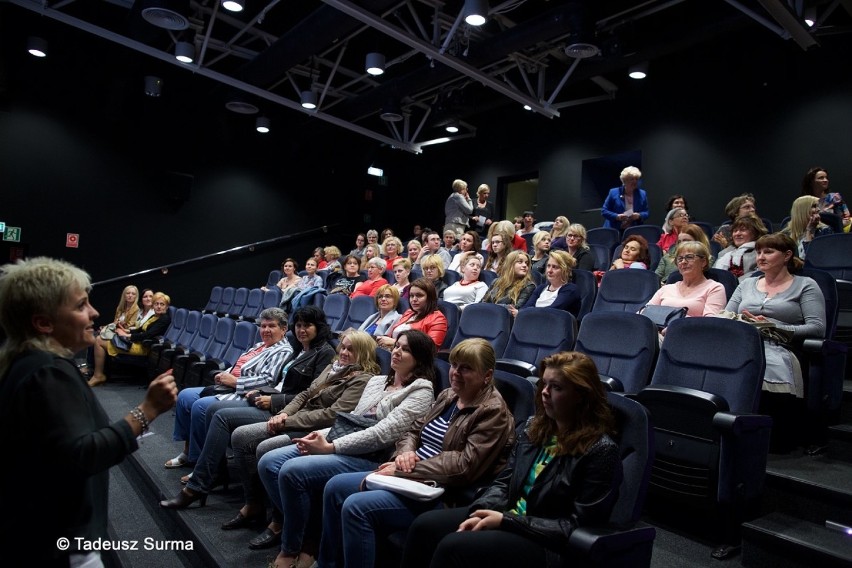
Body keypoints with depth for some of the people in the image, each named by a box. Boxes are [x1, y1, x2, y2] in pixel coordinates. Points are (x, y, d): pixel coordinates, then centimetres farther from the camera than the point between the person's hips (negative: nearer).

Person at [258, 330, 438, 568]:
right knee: (269, 463, -7)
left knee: (292, 471, -24)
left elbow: (384, 433, -16)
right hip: (345, 447, 9)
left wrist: (331, 447, -17)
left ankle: (292, 548, 0)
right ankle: (308, 536, 4)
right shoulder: (377, 381, 20)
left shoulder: (422, 390, -6)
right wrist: (322, 434, 0)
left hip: (371, 459, -8)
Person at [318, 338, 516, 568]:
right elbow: (414, 430, 17)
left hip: (442, 494, -9)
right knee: (335, 486, 3)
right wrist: (405, 453, -9)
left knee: (356, 507, -24)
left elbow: (465, 465, -22)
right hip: (411, 479, 9)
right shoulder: (448, 396, 13)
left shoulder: (494, 412, -13)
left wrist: (404, 470, -19)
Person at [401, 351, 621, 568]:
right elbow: (504, 482, 10)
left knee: (452, 546, -25)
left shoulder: (601, 450, -15)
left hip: (548, 545, -7)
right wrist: (481, 512, -11)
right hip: (510, 516, 7)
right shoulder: (535, 426, 7)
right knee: (424, 525, -10)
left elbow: (579, 525, -17)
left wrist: (506, 520, -19)